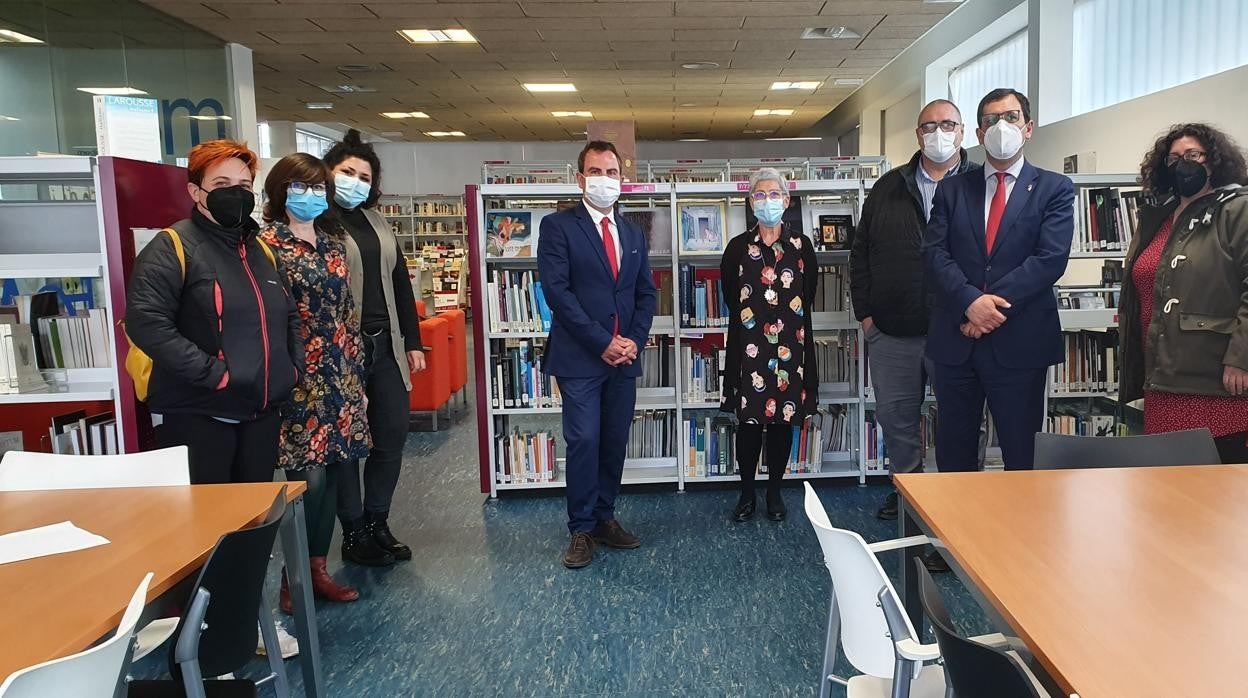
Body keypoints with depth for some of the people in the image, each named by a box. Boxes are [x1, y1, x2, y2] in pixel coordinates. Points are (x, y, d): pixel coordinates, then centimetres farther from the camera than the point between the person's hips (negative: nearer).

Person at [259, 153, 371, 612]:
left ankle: (318, 568, 22)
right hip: (297, 377, -6)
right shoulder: (267, 243, -5)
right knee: (309, 477, -5)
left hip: (338, 374, 6)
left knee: (331, 473, 9)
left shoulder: (333, 241, 13)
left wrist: (357, 371, 13)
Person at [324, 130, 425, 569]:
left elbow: (400, 283, 16)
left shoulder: (376, 222, 15)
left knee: (393, 435, 10)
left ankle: (377, 523, 27)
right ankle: (354, 534, 18)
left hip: (386, 348, 7)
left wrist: (412, 342, 12)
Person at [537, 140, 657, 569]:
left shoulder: (632, 233, 15)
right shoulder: (558, 226, -3)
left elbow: (646, 293, 15)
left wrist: (634, 340, -2)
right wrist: (602, 342, -14)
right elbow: (556, 290, -12)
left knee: (615, 442, 10)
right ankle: (581, 529, 9)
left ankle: (605, 518, 23)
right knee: (584, 442, -4)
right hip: (580, 357, -5)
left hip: (624, 356, 5)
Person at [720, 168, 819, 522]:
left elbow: (807, 294, 10)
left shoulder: (801, 245, 3)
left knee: (784, 419, 7)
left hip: (790, 346, 1)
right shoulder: (738, 247, 1)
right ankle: (747, 493, 17)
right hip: (750, 346, -1)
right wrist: (749, 317, 11)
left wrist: (787, 318, 10)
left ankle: (774, 492, 21)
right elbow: (731, 297, 8)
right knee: (749, 420, 2)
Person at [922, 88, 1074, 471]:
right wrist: (970, 301, -16)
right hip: (955, 340, 2)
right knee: (953, 455, 10)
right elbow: (934, 252, -1)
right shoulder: (952, 188, 10)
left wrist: (995, 304, -16)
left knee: (1023, 456, 6)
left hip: (1020, 341, -2)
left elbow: (1050, 258, -8)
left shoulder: (1054, 188, 5)